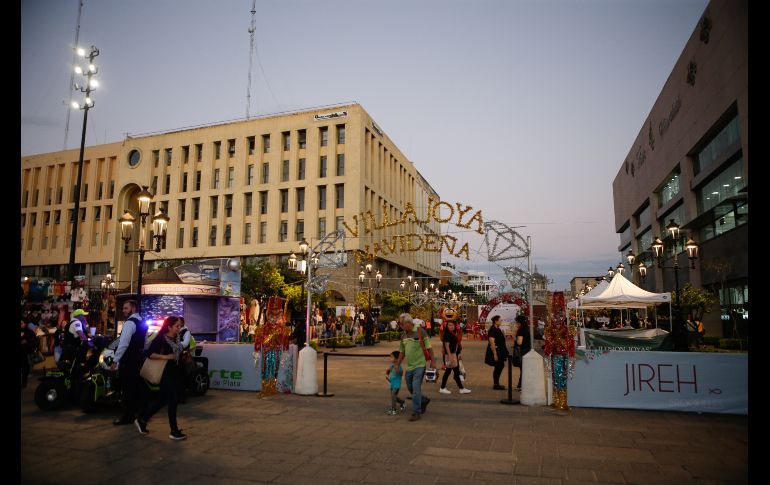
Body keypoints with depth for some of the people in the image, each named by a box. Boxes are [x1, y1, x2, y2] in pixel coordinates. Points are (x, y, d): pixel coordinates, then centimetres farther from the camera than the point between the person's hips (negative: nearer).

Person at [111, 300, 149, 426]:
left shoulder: (130, 322, -16)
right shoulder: (142, 323, 13)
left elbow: (123, 344, -23)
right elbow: (145, 343, 19)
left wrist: (115, 361, -20)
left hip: (128, 361, -9)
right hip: (139, 359, 9)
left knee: (128, 389, -2)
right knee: (137, 387, 15)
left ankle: (127, 417, 4)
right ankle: (138, 413, 22)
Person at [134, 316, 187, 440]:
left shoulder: (176, 339, 8)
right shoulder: (161, 339, -14)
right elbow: (149, 353, -19)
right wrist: (165, 357, -25)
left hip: (174, 373, 8)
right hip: (165, 373, -8)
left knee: (162, 400, 16)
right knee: (173, 401, -4)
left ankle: (141, 419, 33)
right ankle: (174, 431, 6)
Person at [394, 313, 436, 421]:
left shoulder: (420, 332, -10)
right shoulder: (403, 336, 9)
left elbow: (429, 348, -8)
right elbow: (402, 352, 16)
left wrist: (433, 361, -10)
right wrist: (397, 365, 13)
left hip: (419, 365, -7)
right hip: (409, 367, 7)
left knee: (416, 388, -9)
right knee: (410, 388, 13)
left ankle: (416, 412, 2)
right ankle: (424, 400, 37)